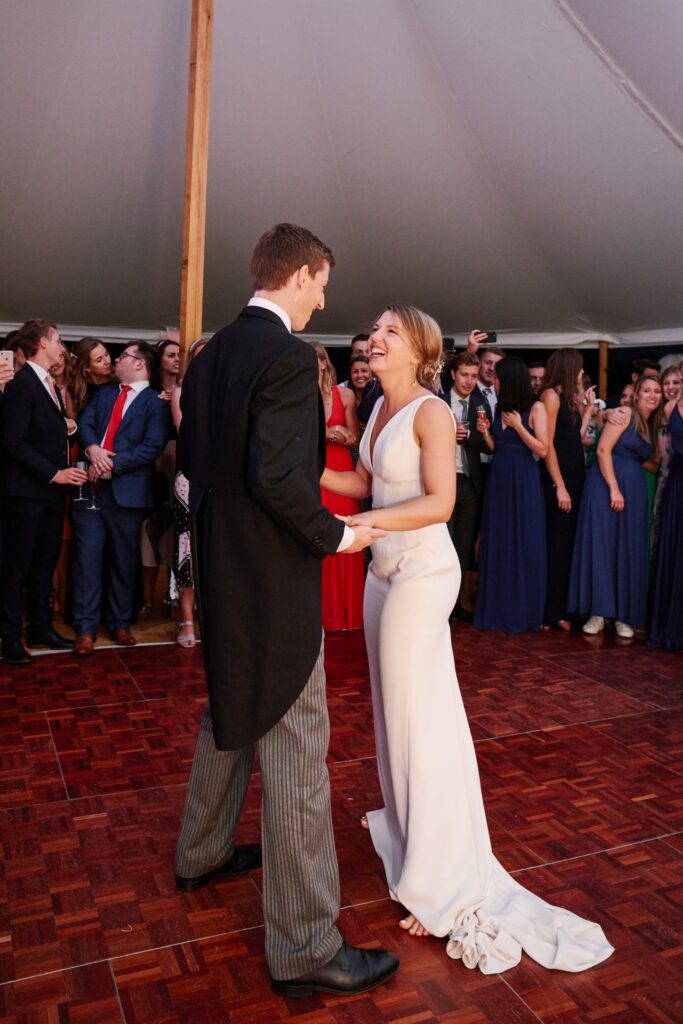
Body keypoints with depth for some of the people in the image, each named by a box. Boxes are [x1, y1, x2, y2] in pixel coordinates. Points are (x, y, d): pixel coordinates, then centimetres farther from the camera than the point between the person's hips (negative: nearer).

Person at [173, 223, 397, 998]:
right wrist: (335, 536, -12)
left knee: (229, 715, 26)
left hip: (220, 570, 10)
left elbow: (189, 457, 14)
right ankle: (305, 948, 12)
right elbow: (277, 476, -26)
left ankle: (200, 854, 46)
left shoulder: (211, 353, 9)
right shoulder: (288, 355, -18)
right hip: (273, 581, -9)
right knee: (294, 748, -1)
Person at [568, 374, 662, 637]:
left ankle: (623, 615, 13)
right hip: (606, 484, -7)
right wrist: (614, 488, -19)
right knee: (600, 544, -6)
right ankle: (598, 613, -1)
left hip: (634, 489, 7)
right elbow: (603, 449, -13)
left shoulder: (652, 426, 19)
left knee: (629, 551, 5)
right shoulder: (625, 414, -3)